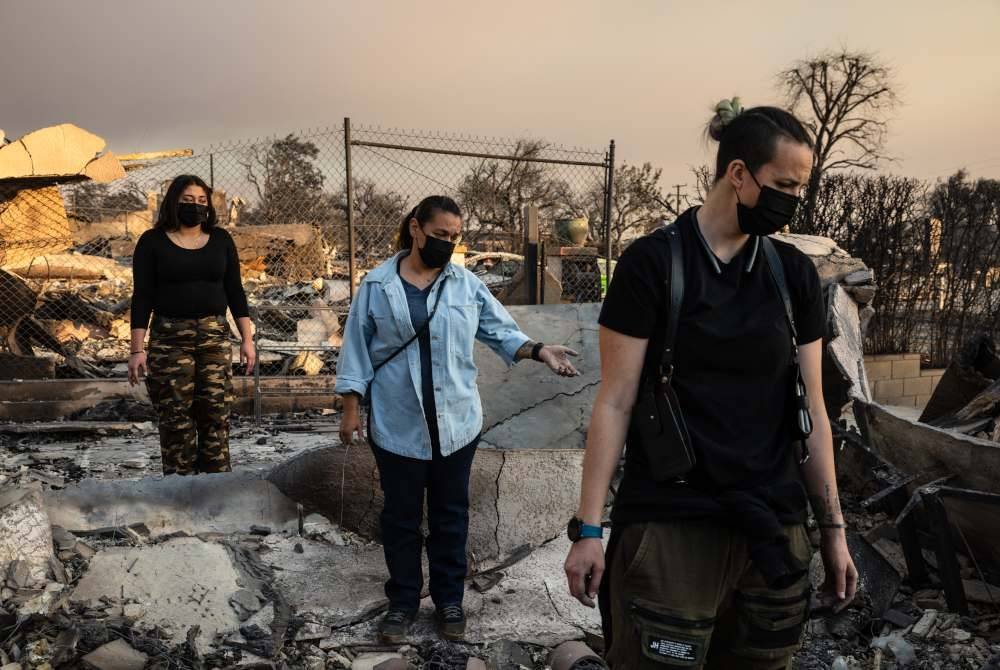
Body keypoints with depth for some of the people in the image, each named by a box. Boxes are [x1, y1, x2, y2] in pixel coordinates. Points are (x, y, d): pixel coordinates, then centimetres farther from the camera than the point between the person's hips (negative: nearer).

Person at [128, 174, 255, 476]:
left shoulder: (220, 239, 10)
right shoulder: (153, 241, 3)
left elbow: (235, 291, 11)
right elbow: (142, 297, 0)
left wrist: (247, 339, 4)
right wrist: (137, 350, -6)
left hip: (215, 337, 2)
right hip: (170, 339, -2)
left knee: (216, 415, -2)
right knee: (176, 419, -1)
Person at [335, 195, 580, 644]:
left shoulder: (466, 284, 1)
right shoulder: (377, 286, -3)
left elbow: (501, 332, 1)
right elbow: (358, 350, 0)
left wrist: (539, 350, -16)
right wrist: (351, 409, -1)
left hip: (456, 423, 2)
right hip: (398, 426, -1)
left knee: (450, 515, 13)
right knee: (401, 517, 11)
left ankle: (449, 600, 29)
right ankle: (402, 602, 28)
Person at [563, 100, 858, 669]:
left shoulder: (796, 274, 7)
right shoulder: (653, 263, -7)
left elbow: (811, 410, 10)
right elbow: (615, 403, -7)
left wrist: (833, 526, 10)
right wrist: (588, 527, -9)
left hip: (774, 531, 5)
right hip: (669, 529, -4)